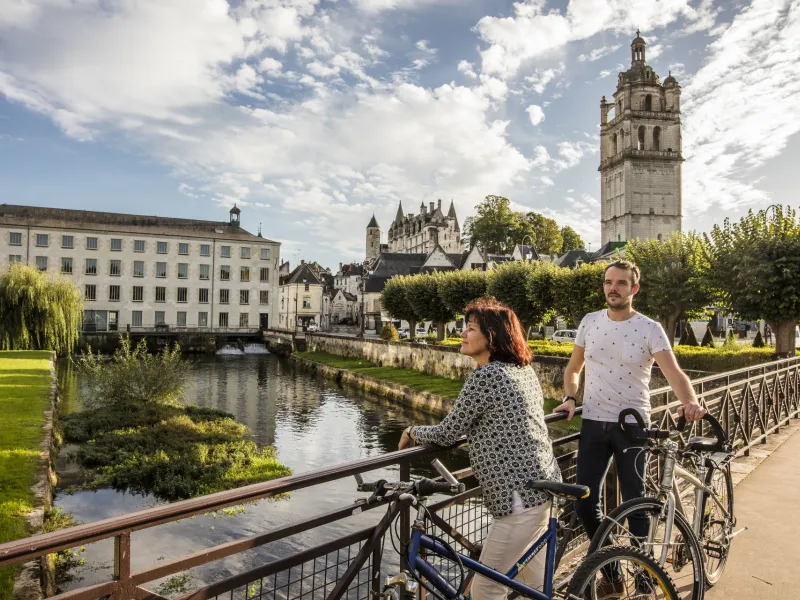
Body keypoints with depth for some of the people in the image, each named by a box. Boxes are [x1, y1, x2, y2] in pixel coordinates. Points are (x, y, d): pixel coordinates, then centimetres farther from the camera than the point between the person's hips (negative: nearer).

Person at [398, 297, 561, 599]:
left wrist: (413, 432, 4)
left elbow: (447, 434, -12)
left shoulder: (485, 374, -19)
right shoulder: (524, 369, 8)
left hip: (521, 496, -10)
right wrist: (464, 422, 21)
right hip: (542, 483, 10)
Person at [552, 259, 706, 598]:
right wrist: (569, 398, -2)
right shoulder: (590, 321, 3)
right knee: (585, 503, 2)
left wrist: (690, 402, -37)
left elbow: (674, 373, -18)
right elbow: (573, 368, 13)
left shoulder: (649, 329, -7)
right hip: (593, 423, 3)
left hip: (632, 426, -3)